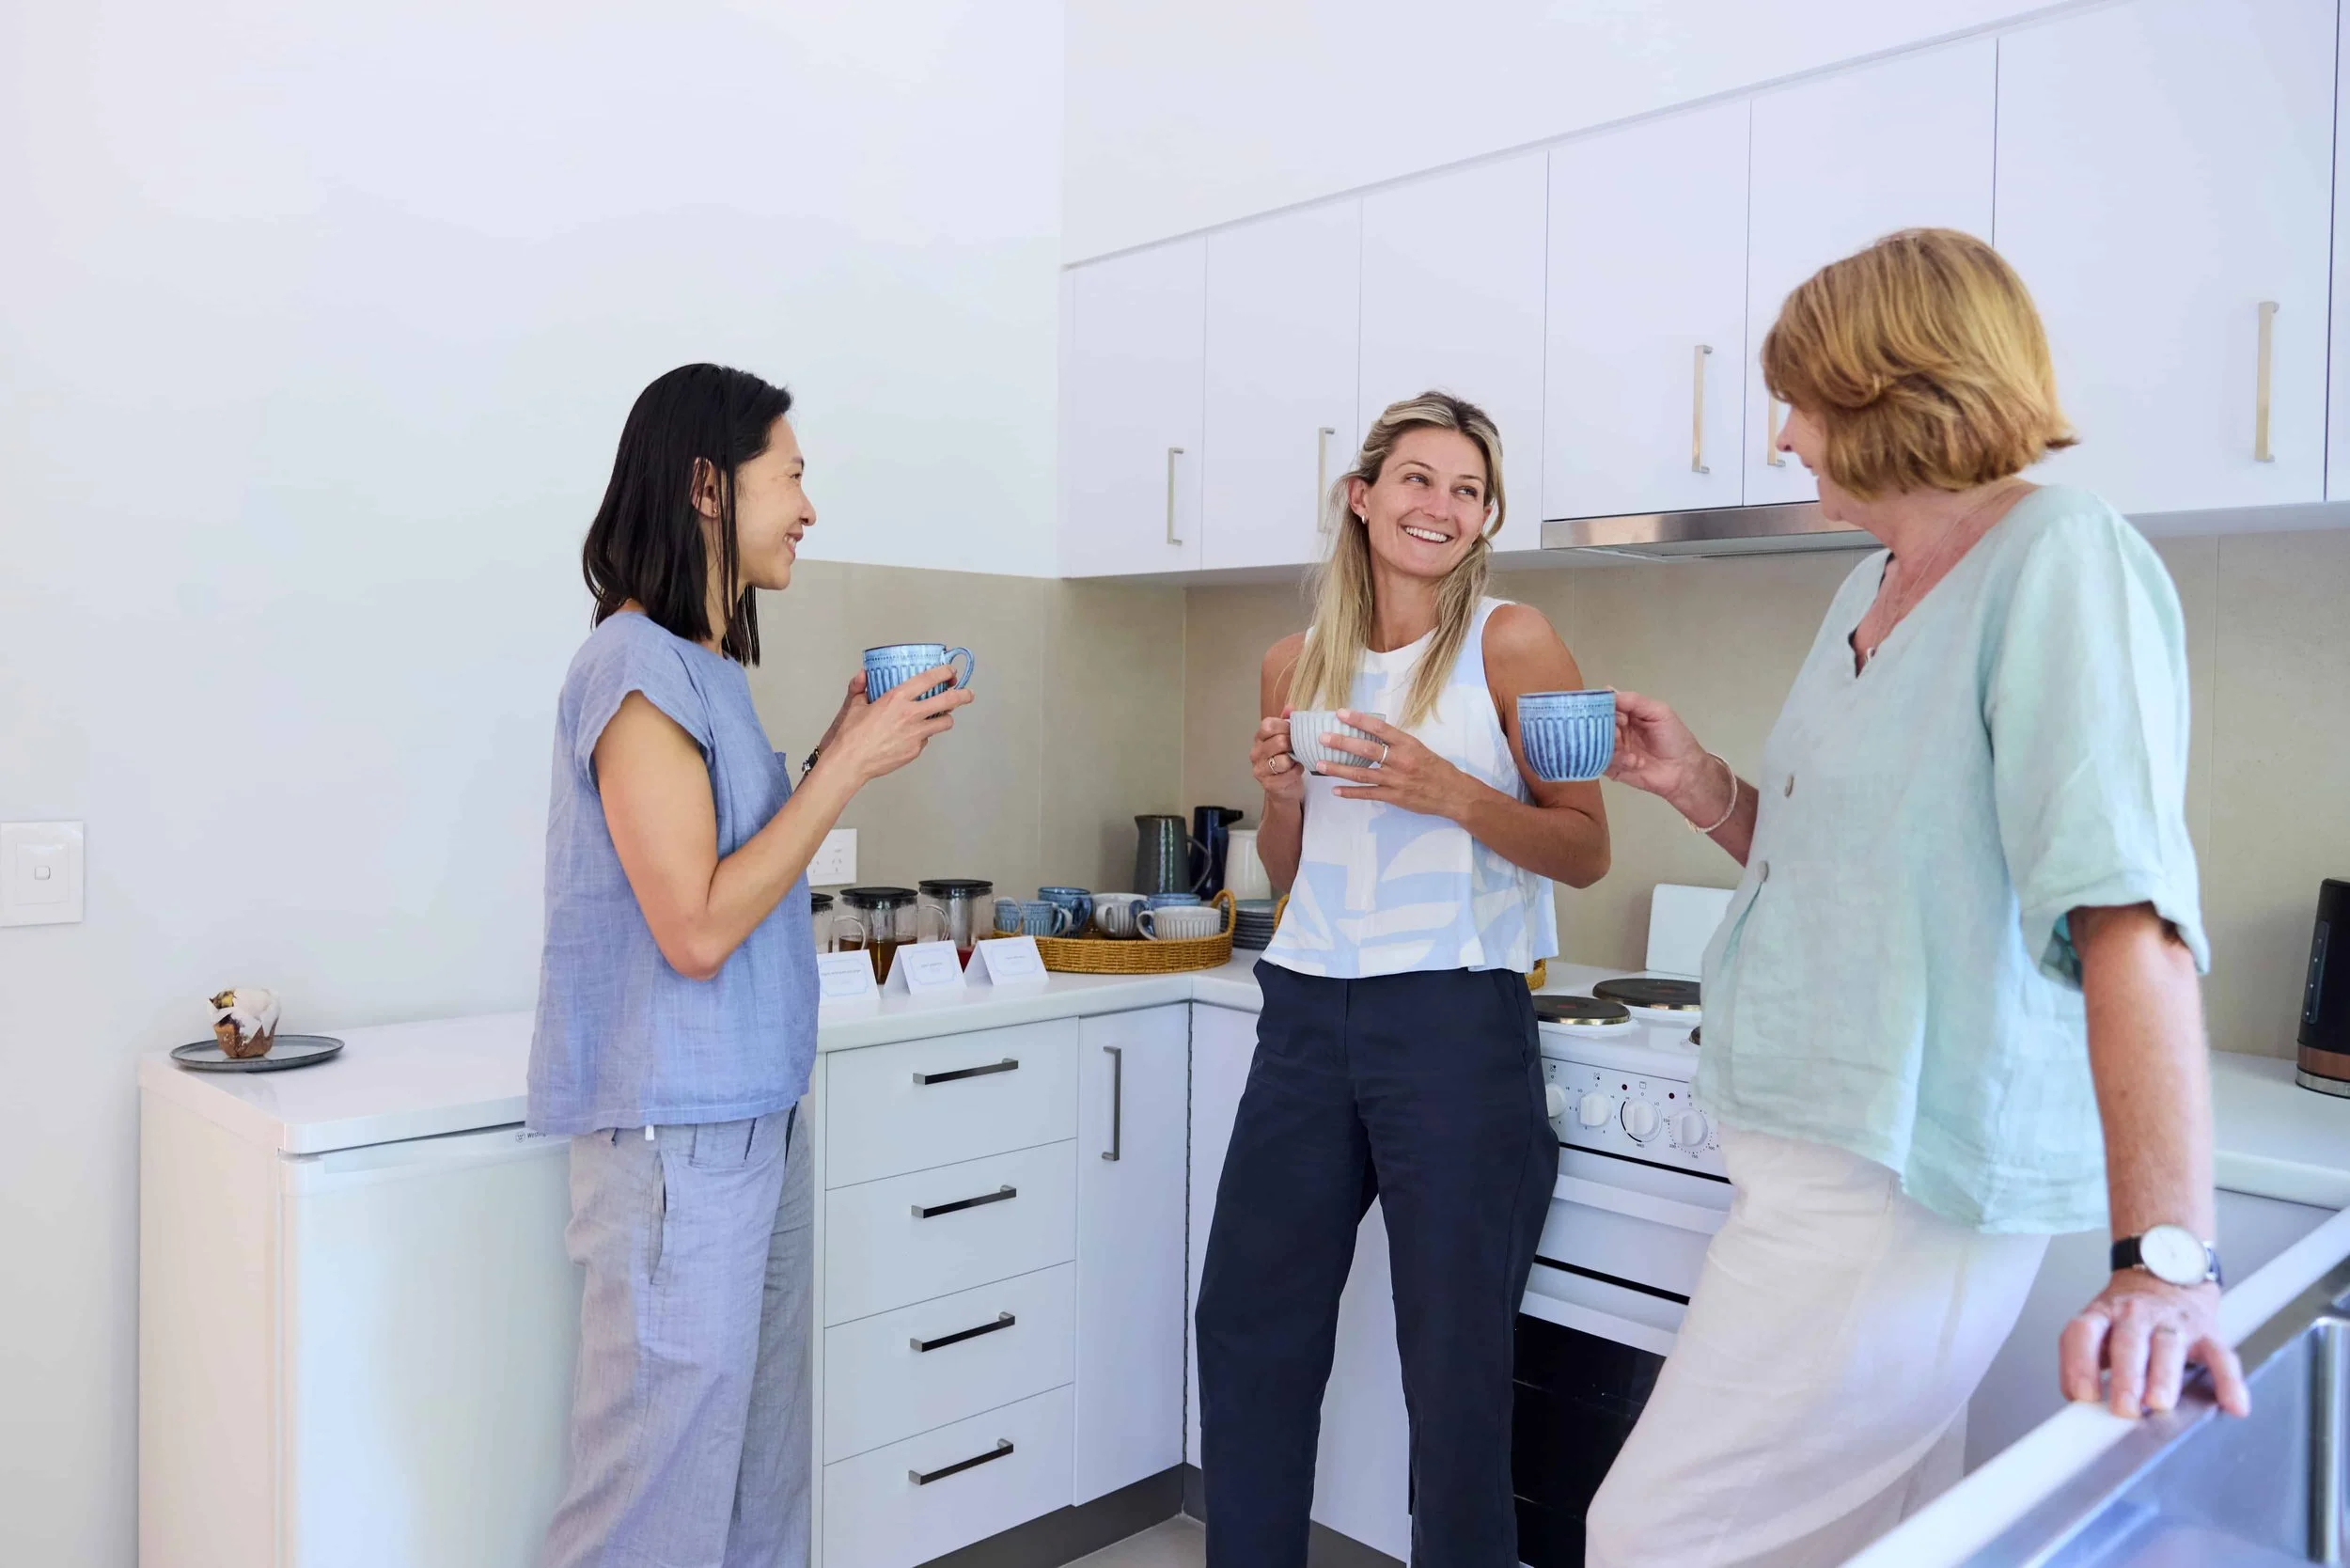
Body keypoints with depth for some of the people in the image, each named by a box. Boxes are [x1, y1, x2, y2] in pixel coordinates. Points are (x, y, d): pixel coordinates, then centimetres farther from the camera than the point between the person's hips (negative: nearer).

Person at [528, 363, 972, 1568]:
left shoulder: (707, 667, 13)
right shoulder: (636, 665, -14)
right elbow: (696, 926, -19)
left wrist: (845, 749, 7)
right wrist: (851, 766, -13)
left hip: (756, 1122, 9)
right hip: (676, 1139, -9)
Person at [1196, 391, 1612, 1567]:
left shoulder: (1510, 644, -4)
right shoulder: (1296, 664, 9)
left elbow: (1586, 851, -4)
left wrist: (1455, 795, -19)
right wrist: (1281, 796, -4)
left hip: (1454, 1027, -4)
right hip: (1308, 1016, 5)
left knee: (1455, 1355, 6)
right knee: (1246, 1324, 14)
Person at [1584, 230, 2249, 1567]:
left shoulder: (2061, 557, -13)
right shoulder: (1874, 591, 13)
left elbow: (2129, 911, -25)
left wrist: (2167, 1255, -31)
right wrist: (1707, 791, 6)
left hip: (1901, 1190, -8)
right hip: (1821, 1152, 8)